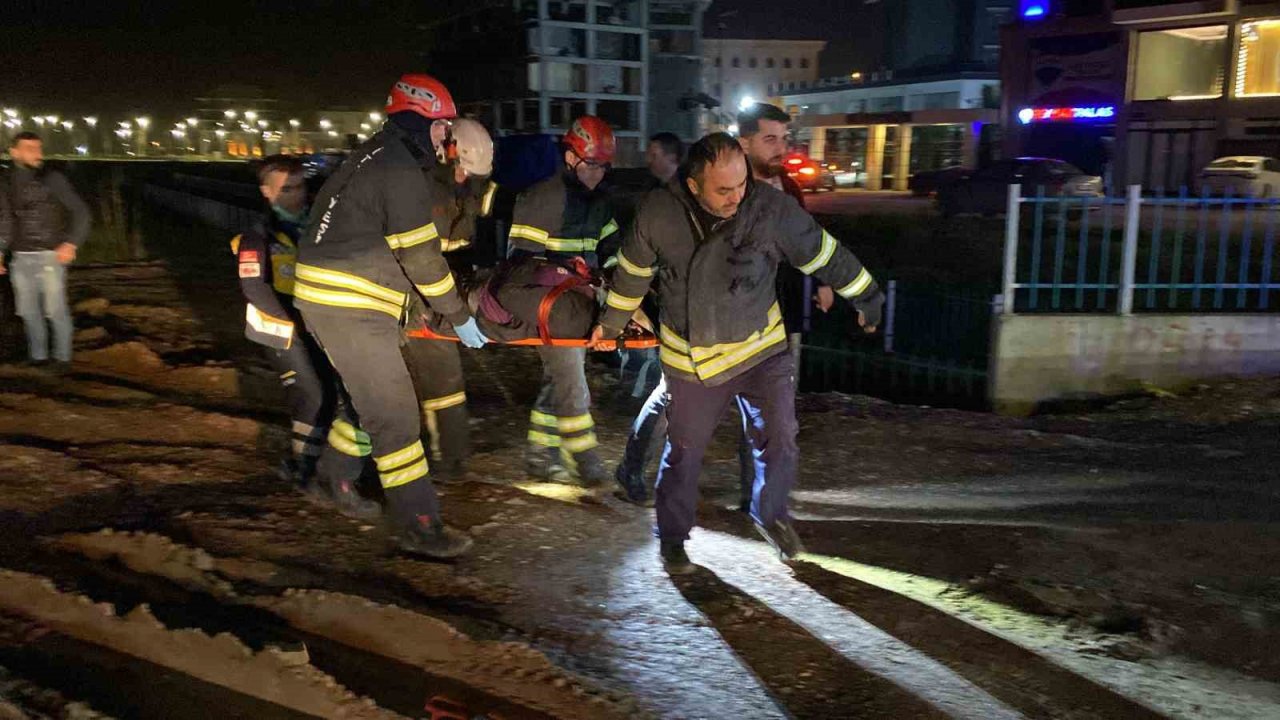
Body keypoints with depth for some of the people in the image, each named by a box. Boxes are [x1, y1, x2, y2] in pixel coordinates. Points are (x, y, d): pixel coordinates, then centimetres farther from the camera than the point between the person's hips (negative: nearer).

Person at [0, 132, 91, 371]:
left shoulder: (52, 179, -8)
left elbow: (80, 212, -6)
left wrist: (72, 243, -15)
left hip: (50, 256, -4)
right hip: (21, 258, 5)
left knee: (56, 310, -2)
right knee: (28, 310, 11)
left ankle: (63, 357, 11)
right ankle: (38, 355, 24)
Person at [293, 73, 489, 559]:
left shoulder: (372, 155, 16)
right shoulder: (402, 170, -15)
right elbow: (421, 257, -15)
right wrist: (460, 317, -5)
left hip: (319, 298, 10)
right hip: (352, 308, -10)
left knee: (369, 399, 24)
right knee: (394, 413, -8)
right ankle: (416, 525, -4)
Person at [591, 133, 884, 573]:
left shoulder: (771, 207, -21)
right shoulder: (657, 213, -18)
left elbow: (823, 253, -6)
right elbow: (633, 272, 1)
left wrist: (867, 297, 5)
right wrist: (612, 323, 13)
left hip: (761, 347, 0)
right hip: (690, 358, 0)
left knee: (779, 440, -1)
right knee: (683, 453, 10)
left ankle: (770, 515, 29)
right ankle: (672, 538, 31)